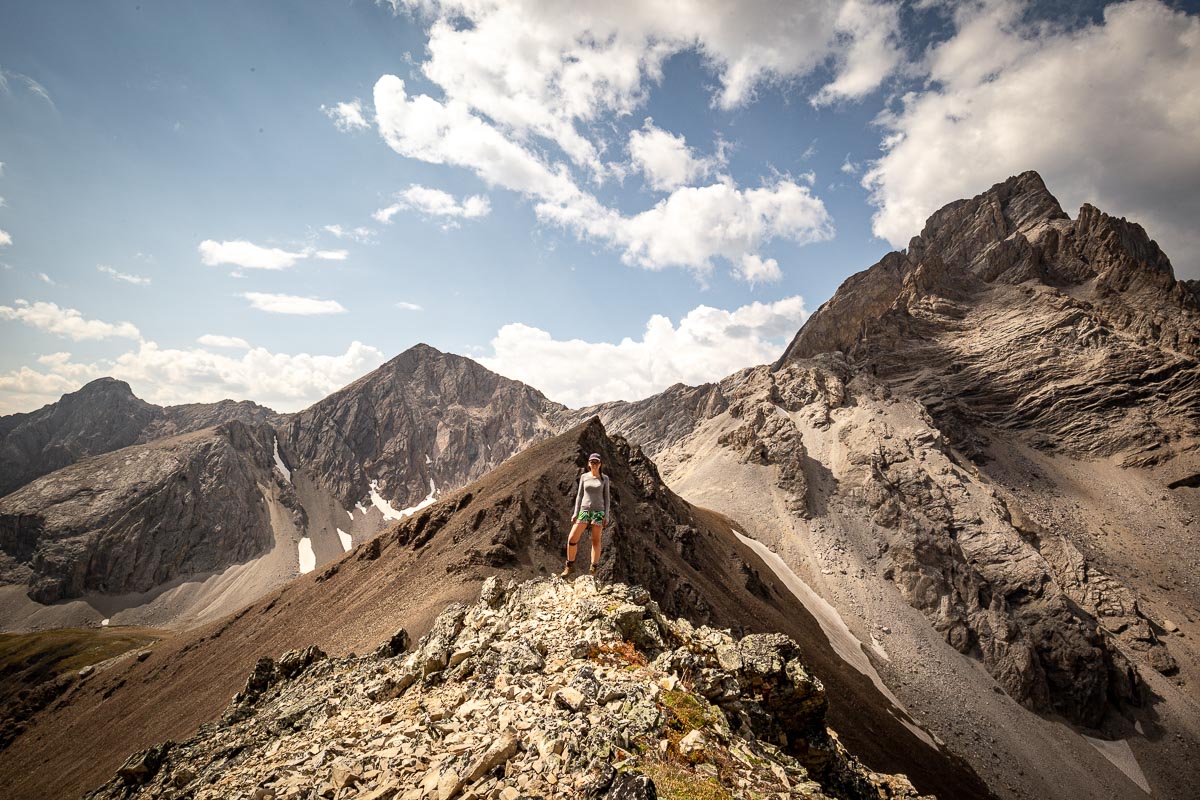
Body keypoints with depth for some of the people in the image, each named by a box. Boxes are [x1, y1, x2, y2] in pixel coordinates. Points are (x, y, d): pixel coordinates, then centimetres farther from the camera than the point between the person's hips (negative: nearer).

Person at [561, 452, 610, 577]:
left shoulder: (604, 478, 2)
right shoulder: (584, 477, 6)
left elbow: (607, 497, 2)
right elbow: (579, 495, 7)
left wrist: (607, 516, -5)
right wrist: (575, 513, 0)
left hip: (598, 511, -1)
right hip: (584, 511, 2)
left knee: (596, 541, 0)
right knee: (572, 539, -7)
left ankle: (593, 570, 7)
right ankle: (570, 565, 11)